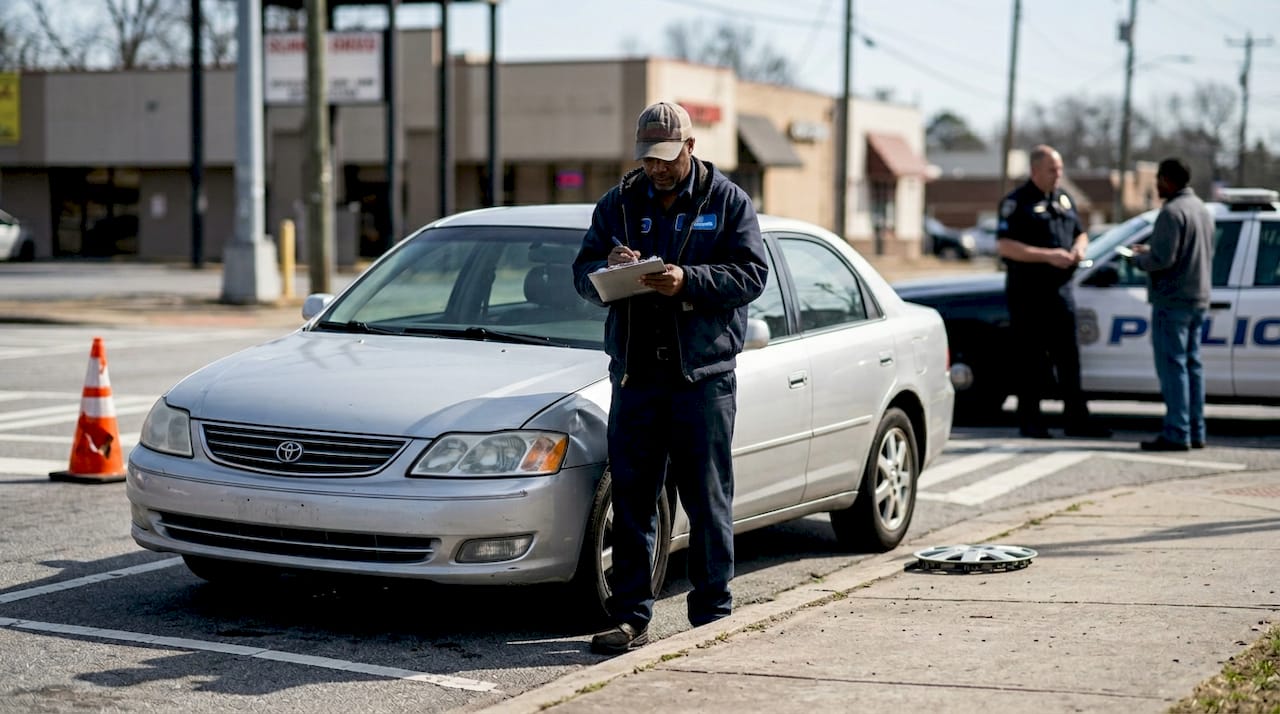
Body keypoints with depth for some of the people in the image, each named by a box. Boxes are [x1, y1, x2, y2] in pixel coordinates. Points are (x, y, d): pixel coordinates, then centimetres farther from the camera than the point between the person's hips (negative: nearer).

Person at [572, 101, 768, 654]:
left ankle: (712, 614, 12)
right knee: (632, 499, 2)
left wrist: (688, 281, -19)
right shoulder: (618, 204, 14)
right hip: (635, 375, 3)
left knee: (708, 501, 2)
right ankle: (631, 617, 7)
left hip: (704, 376, -3)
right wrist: (608, 268, -13)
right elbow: (581, 274, 11)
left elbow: (752, 274, -4)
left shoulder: (728, 202, 5)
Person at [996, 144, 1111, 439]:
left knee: (1068, 355, 6)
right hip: (1027, 290, -6)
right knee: (1031, 359, -1)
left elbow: (1080, 233, 25)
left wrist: (1079, 248, 1)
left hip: (1060, 288, 6)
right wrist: (1048, 255, -21)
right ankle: (1030, 421, 7)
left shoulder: (1064, 198, 15)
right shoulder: (1017, 202, -7)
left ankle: (1076, 418, 11)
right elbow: (1004, 246, -16)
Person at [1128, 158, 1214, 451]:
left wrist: (1139, 258, -2)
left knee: (1172, 366, -7)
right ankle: (1195, 432, 14)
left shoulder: (1172, 212, -16)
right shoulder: (1202, 209, 15)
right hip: (1198, 298, 9)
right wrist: (1150, 251, 19)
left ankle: (1176, 434, -9)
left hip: (1172, 300, -9)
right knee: (1192, 365, 12)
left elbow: (1162, 258, -22)